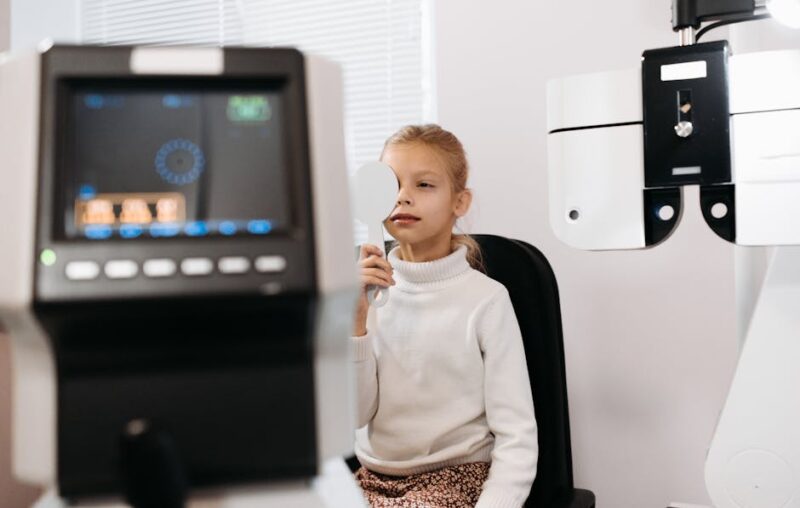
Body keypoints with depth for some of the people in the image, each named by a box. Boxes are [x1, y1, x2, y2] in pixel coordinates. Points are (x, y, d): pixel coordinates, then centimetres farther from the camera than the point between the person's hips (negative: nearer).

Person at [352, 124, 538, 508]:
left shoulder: (485, 298, -10)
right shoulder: (370, 291, 2)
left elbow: (517, 437, -10)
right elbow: (355, 414, -3)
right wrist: (356, 318, -13)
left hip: (458, 475, -3)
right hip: (373, 476, 4)